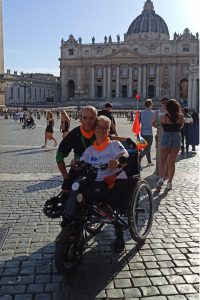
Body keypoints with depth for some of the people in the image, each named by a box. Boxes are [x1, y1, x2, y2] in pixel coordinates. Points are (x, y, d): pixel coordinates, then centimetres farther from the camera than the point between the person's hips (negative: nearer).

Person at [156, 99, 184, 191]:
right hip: (177, 138, 2)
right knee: (172, 162, 9)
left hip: (166, 137, -2)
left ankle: (161, 178, -12)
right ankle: (169, 183, 13)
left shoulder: (163, 117, -10)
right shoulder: (180, 116, -6)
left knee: (162, 161, 9)